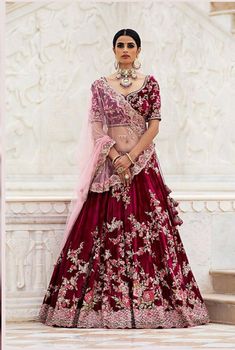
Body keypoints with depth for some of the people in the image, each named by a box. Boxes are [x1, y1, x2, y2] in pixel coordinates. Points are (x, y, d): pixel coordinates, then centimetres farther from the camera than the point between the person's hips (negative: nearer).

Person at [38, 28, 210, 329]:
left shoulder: (150, 84, 7)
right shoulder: (100, 86, 8)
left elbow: (154, 125, 0)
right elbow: (97, 129, 2)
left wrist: (131, 158, -11)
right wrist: (116, 158, -12)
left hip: (143, 163, 0)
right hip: (109, 163, 0)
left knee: (148, 230, -6)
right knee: (104, 230, -5)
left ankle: (148, 301, -4)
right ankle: (106, 301, -2)